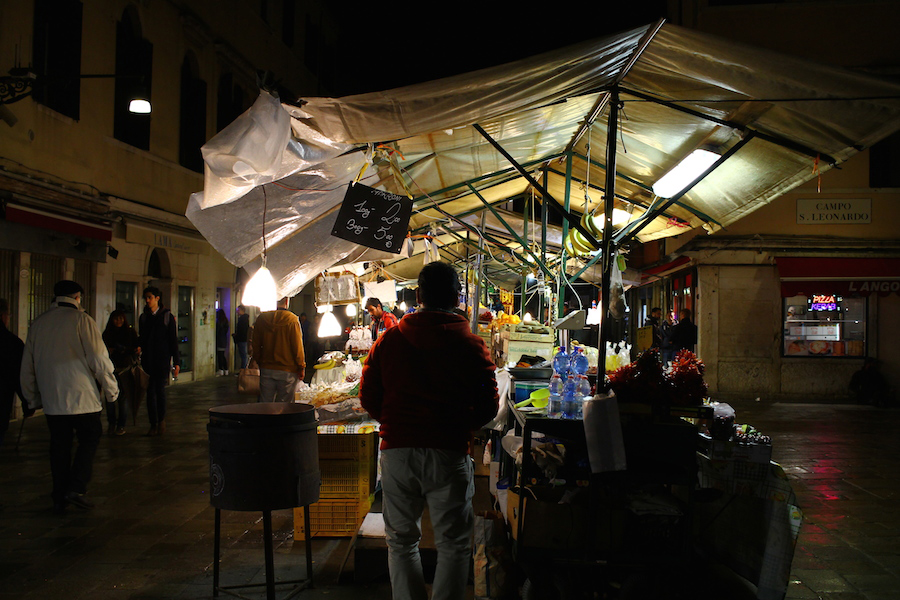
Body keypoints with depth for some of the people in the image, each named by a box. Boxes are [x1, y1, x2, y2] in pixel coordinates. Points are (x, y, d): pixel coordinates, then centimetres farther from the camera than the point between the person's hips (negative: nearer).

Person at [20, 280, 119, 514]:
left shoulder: (37, 324, 9)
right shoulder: (81, 319, -7)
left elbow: (27, 366, 15)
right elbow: (99, 358, -10)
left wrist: (33, 398, 25)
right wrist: (111, 389, 0)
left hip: (51, 399, 5)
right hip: (81, 396, -5)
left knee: (59, 445, 11)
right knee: (90, 438, 8)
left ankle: (59, 499, 14)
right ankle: (76, 487, -5)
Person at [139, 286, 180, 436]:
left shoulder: (167, 316, 1)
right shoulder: (143, 317, 11)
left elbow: (173, 340, 0)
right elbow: (141, 339, 14)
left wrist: (176, 362, -4)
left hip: (163, 359, -3)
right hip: (148, 360, 3)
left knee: (160, 390, -4)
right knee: (150, 392, 0)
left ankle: (161, 420, 15)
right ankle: (153, 424, 7)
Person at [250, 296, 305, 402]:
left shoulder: (261, 318, 2)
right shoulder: (292, 319, -11)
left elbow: (255, 346, 8)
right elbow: (298, 347, -9)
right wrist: (302, 367, -1)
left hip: (266, 369, 4)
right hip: (287, 370, -4)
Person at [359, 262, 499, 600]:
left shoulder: (388, 340, 3)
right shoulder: (472, 346, -3)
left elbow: (368, 398, 6)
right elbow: (487, 408, -1)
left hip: (397, 451, 2)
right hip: (449, 454, -2)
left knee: (401, 541, 16)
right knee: (454, 544, 10)